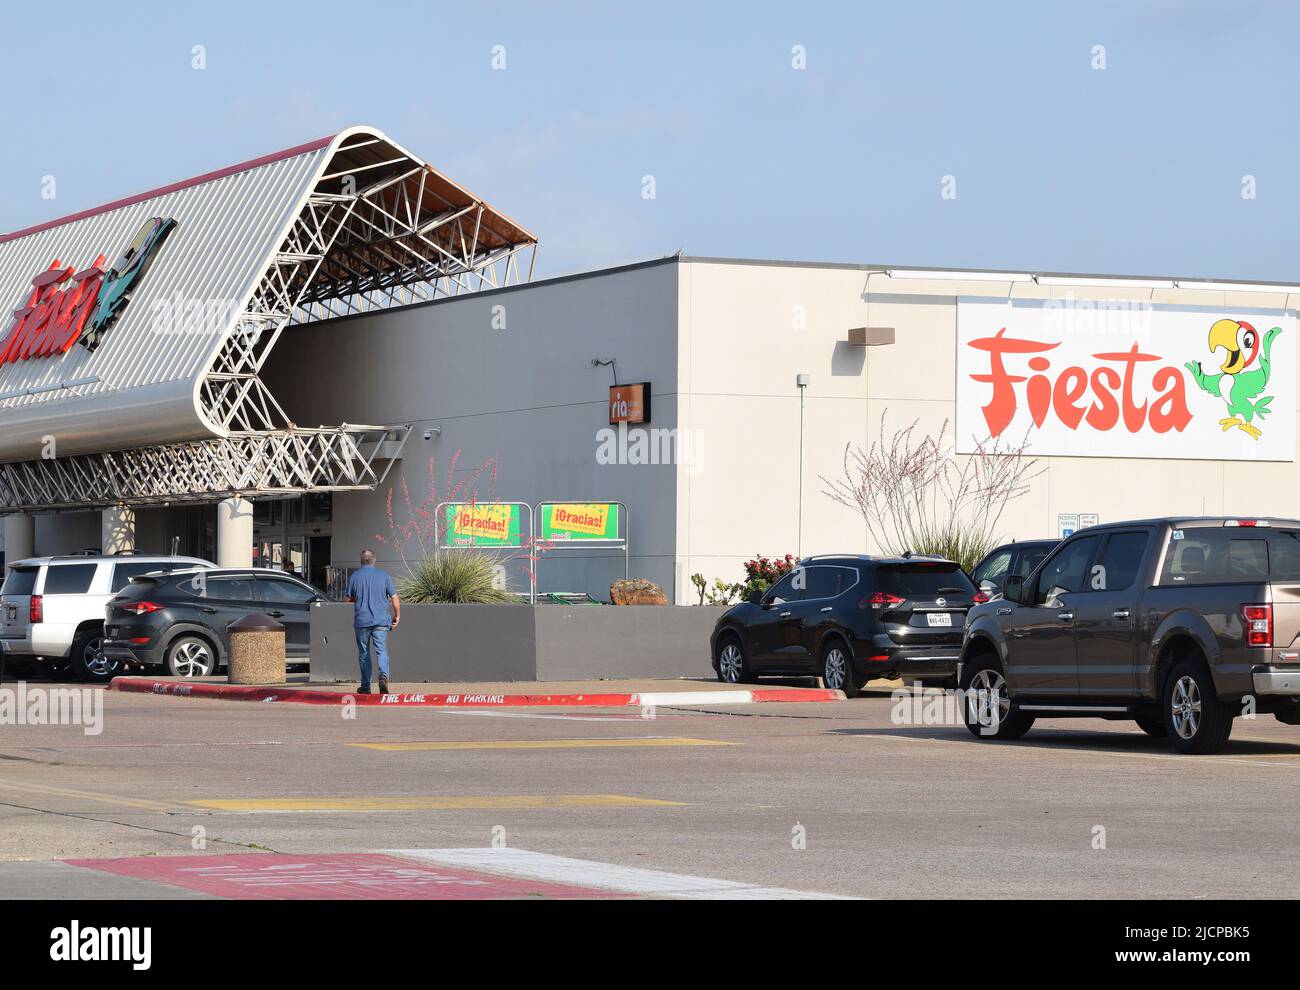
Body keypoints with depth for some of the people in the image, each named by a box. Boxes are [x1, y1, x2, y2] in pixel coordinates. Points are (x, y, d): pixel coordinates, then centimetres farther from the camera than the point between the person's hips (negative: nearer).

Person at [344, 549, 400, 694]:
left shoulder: (355, 576, 1)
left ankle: (365, 686, 14)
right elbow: (395, 598, 1)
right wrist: (397, 616, 13)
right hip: (381, 621, 0)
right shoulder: (384, 575, 2)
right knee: (382, 651, -3)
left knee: (364, 653, 10)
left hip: (361, 621, 0)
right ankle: (383, 675, -30)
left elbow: (349, 598, 9)